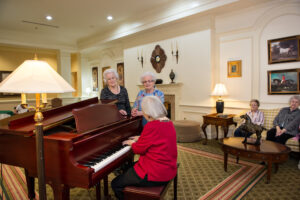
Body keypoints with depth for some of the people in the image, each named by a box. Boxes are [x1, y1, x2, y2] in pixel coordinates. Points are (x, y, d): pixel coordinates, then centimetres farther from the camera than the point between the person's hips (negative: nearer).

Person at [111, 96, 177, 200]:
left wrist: (132, 143, 6)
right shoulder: (168, 122, 2)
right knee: (128, 167, 28)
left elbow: (139, 149, -14)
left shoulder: (152, 126, -25)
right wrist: (140, 139, 19)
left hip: (156, 175, -10)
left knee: (116, 184, 2)